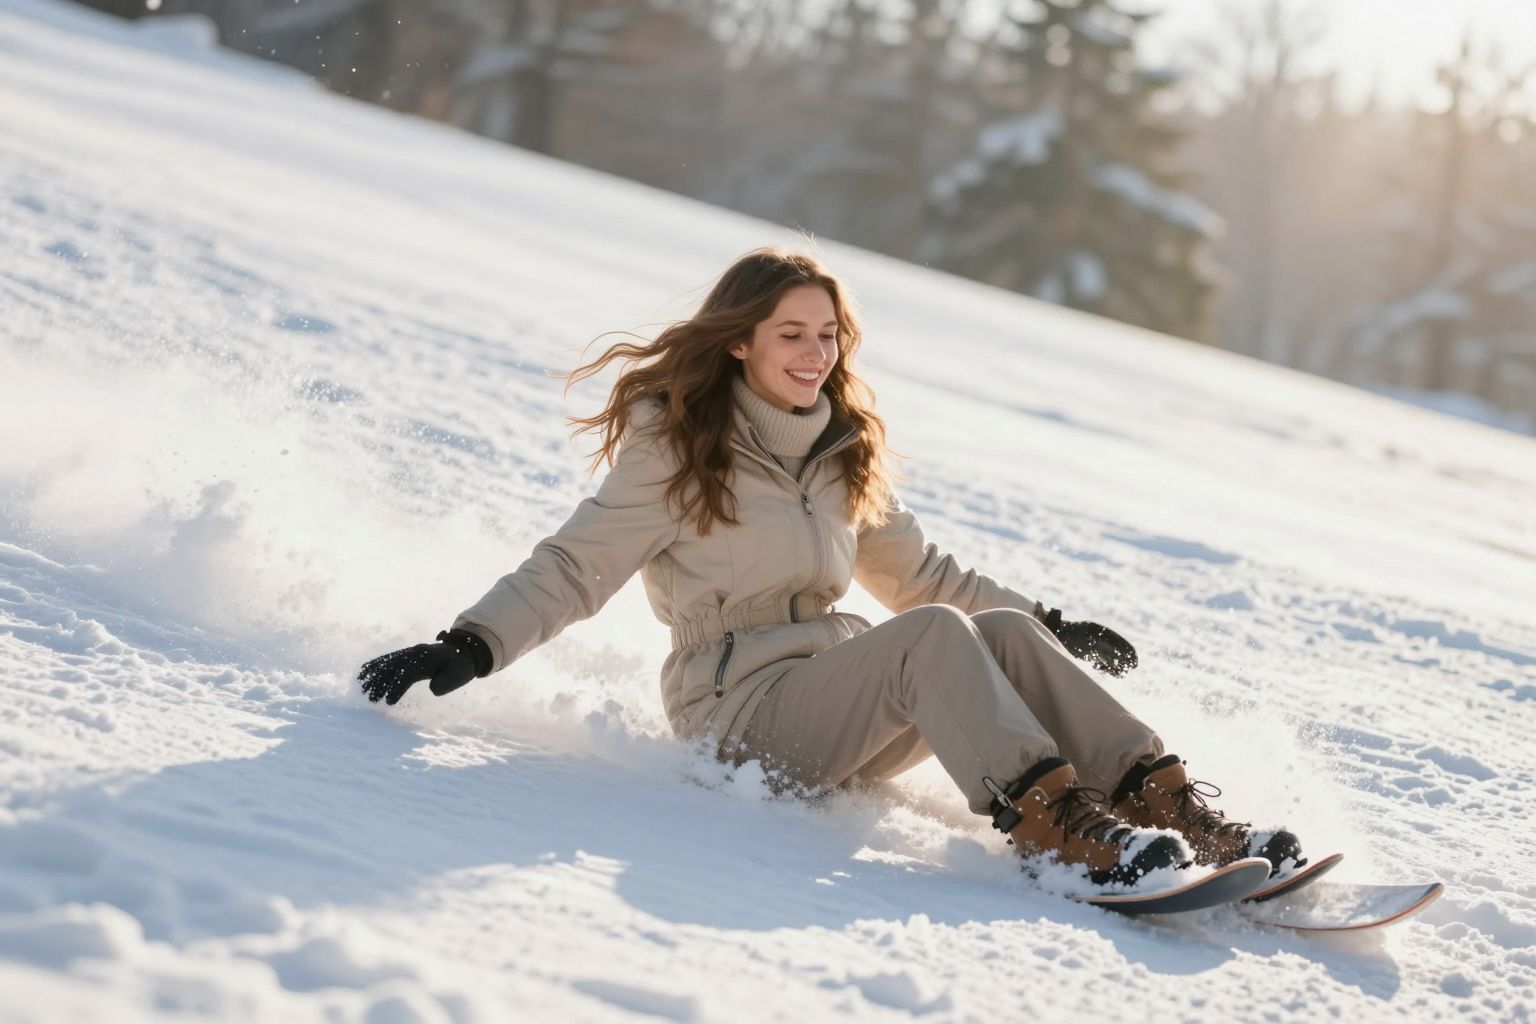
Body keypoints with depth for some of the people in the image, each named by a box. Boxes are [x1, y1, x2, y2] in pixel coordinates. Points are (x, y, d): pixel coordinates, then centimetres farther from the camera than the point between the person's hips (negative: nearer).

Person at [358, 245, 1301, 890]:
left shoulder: (844, 454, 16)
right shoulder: (675, 449, -2)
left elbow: (917, 571, 28)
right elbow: (575, 569, -7)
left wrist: (1047, 624, 25)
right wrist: (470, 647, -22)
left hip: (843, 697, 6)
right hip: (743, 710, -6)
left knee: (1004, 633, -19)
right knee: (934, 636, -29)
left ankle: (1172, 806, -28)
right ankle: (1054, 823, -45)